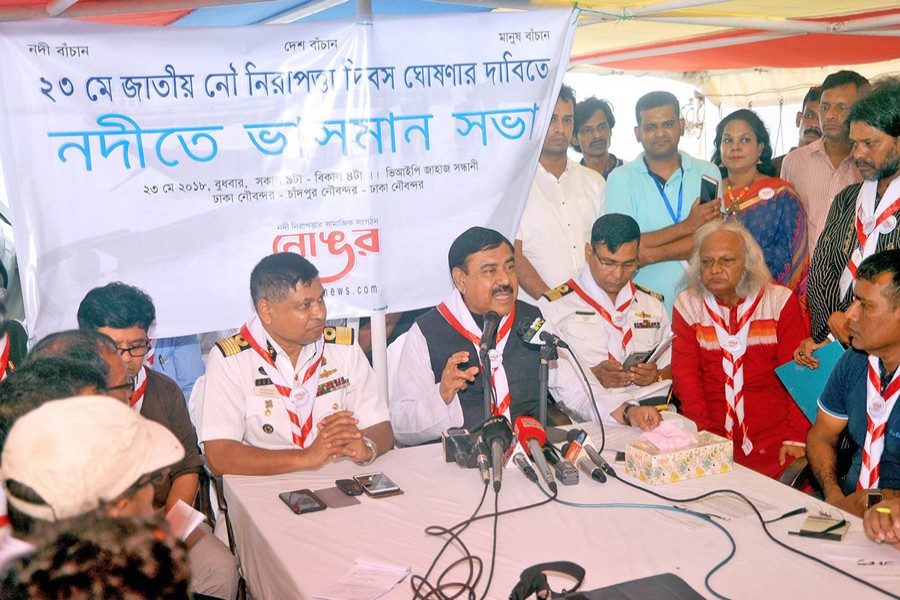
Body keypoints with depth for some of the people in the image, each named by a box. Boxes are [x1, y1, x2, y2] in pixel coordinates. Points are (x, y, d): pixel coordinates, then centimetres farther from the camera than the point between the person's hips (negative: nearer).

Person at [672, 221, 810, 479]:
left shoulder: (780, 301, 3)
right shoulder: (687, 304, 6)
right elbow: (685, 374, -1)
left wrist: (795, 436, -11)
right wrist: (702, 430, -15)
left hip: (772, 436, -1)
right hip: (712, 435, 1)